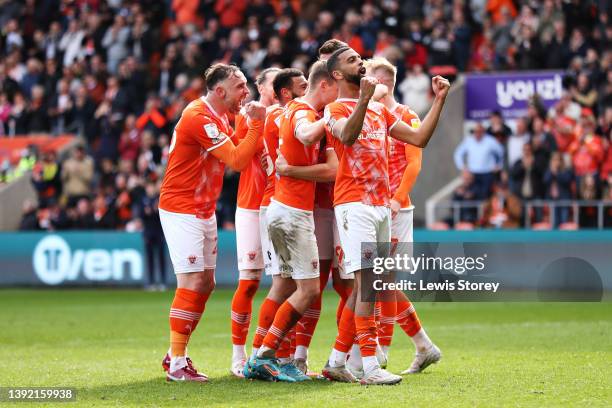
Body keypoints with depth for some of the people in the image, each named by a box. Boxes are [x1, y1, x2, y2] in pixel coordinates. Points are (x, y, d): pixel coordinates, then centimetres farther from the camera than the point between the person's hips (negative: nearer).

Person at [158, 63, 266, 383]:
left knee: (206, 283, 11)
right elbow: (236, 161, -22)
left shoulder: (219, 117, 11)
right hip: (181, 210, -10)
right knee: (192, 283, -12)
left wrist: (245, 119, -2)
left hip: (204, 211, 10)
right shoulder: (199, 117, -21)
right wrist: (256, 123, -17)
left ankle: (176, 354, 20)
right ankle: (177, 365, -7)